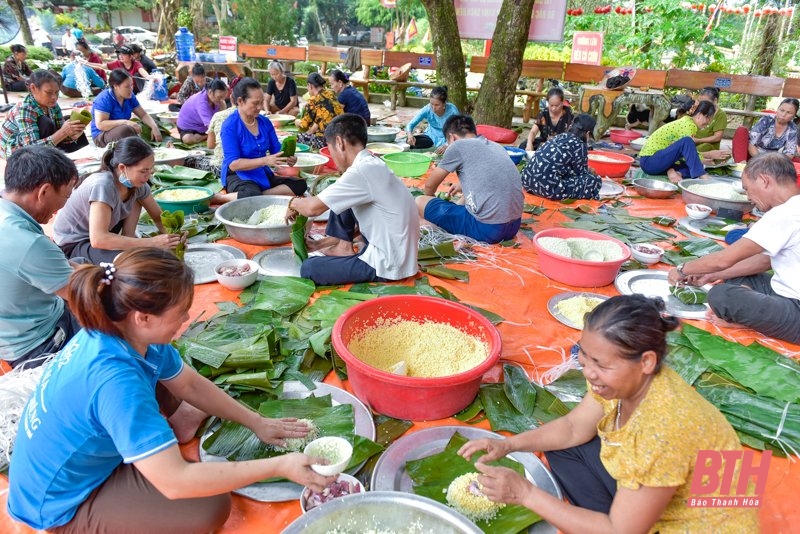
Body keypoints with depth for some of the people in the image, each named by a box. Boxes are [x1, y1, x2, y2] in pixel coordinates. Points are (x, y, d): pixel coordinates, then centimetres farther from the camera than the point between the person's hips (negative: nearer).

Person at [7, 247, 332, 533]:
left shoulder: (121, 331, -13)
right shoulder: (115, 381, -39)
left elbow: (190, 383, 2)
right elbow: (175, 482, -38)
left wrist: (256, 423, 0)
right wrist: (279, 466, -32)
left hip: (84, 453, 8)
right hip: (64, 504, -8)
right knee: (211, 507, -20)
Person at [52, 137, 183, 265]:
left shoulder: (136, 182, -11)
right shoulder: (103, 185, -32)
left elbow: (158, 217, 3)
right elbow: (98, 239, -39)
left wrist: (171, 235, -17)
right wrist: (152, 243, -39)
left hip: (104, 236, 8)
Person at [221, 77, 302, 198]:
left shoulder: (265, 122, 7)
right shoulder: (230, 126, -11)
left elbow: (276, 151, 9)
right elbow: (233, 164, -18)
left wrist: (286, 158, -16)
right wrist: (265, 160, -28)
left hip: (263, 175, 9)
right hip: (238, 176, -9)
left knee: (300, 184, -14)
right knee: (253, 196, -41)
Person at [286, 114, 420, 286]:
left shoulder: (361, 171, -22)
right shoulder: (371, 165, 7)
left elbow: (313, 208, -19)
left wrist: (294, 203, 4)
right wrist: (322, 243, 17)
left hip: (388, 264, -9)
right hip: (389, 249, 9)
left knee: (309, 268, -10)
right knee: (340, 201, 13)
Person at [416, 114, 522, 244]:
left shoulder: (458, 145, 0)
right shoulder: (496, 146, 19)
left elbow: (430, 185, 12)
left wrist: (429, 199, 33)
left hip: (487, 228, -8)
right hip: (514, 225, 8)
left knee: (420, 202, 4)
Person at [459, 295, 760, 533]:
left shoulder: (664, 431, -38)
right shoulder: (627, 378, -16)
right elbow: (572, 428, 0)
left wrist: (525, 493, -29)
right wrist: (507, 445, -14)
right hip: (644, 501, 7)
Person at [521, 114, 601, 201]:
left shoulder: (560, 136, 18)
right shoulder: (579, 146, -4)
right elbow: (582, 173, 11)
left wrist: (588, 171, 43)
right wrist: (591, 172, 32)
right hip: (548, 187, -8)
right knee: (595, 180, 4)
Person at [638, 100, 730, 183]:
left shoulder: (687, 122, 12)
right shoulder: (688, 125, -15)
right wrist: (710, 155, -13)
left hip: (661, 160, 10)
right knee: (686, 141, -29)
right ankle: (702, 177, -31)